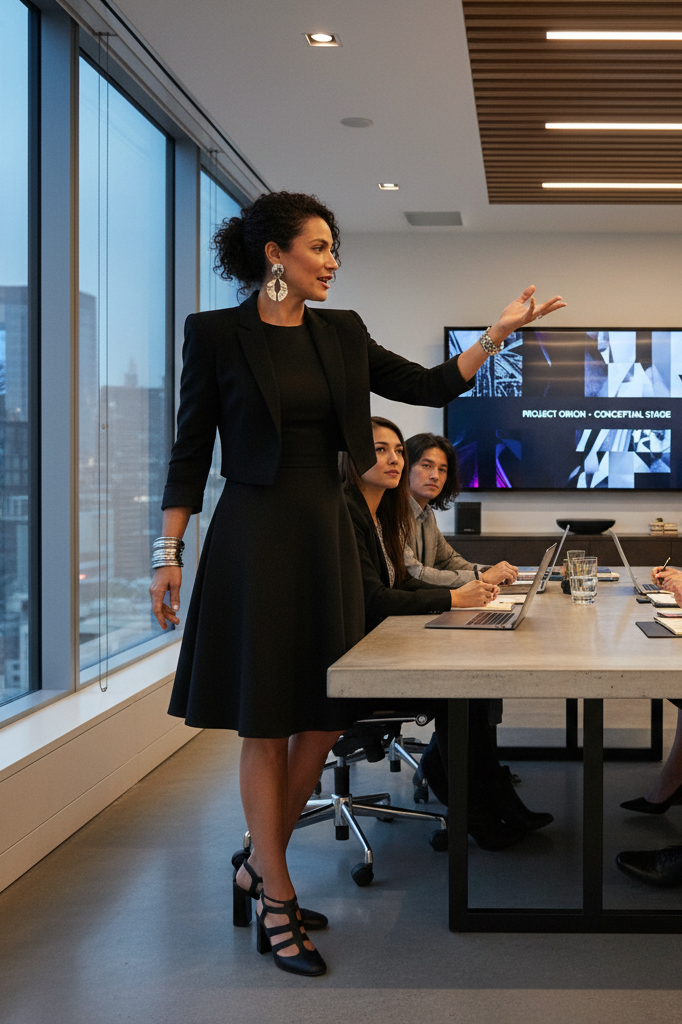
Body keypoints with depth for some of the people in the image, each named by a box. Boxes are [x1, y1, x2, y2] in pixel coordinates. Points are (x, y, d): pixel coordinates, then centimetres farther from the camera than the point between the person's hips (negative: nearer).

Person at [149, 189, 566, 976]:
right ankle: (277, 903, 12)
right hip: (254, 536, -5)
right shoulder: (215, 334, -3)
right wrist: (168, 550, -7)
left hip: (326, 533, 6)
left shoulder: (341, 334, 10)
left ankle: (261, 866, 27)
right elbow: (191, 448, -2)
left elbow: (428, 386, 10)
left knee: (322, 719, 7)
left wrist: (499, 332, 1)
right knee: (265, 724, 0)